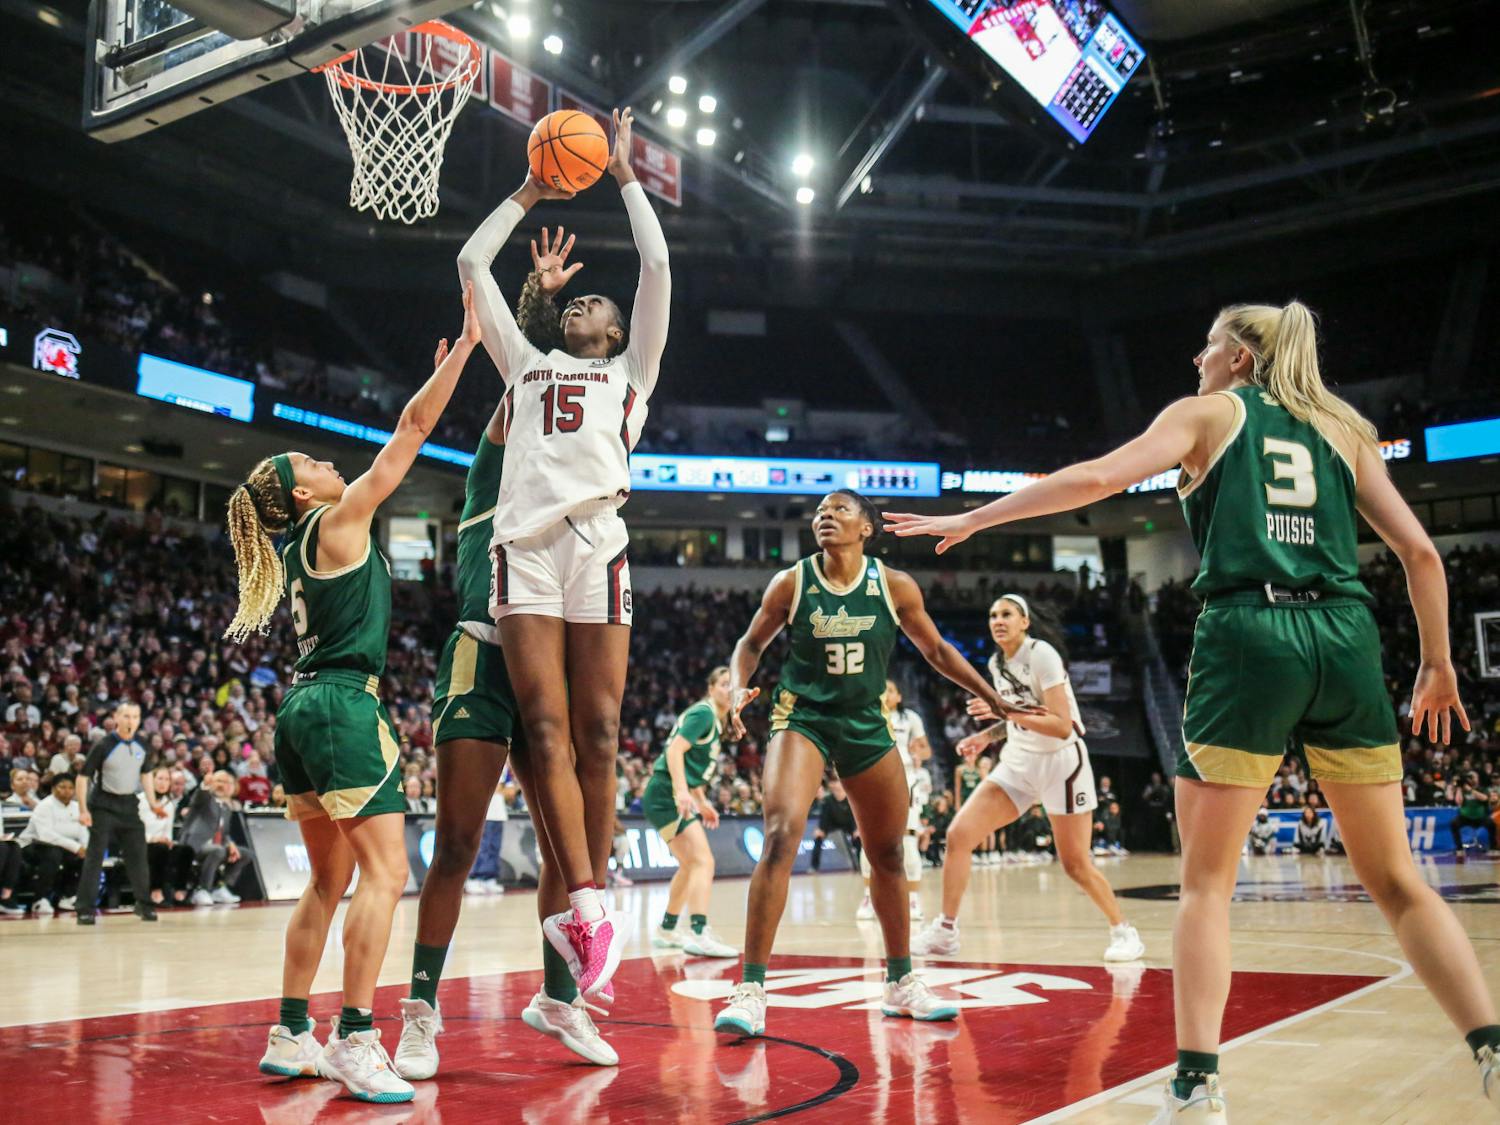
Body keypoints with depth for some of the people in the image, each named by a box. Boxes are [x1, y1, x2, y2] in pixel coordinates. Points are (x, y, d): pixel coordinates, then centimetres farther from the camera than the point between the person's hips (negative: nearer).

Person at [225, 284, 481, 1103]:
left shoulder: (301, 544, 18)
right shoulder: (337, 523, -5)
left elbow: (403, 446, 29)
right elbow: (409, 436, -6)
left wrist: (436, 377, 34)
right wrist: (465, 344, -3)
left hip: (304, 711, 10)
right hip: (343, 705, -10)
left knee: (330, 880, 13)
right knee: (385, 869, -10)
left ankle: (290, 1037, 16)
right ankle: (356, 1041, -13)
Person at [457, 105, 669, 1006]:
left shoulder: (630, 371, 22)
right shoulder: (526, 362, 29)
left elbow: (657, 266, 14)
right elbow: (472, 263, 31)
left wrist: (625, 178, 22)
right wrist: (530, 195, 35)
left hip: (597, 543, -2)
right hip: (525, 544, 2)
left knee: (598, 735, -4)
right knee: (547, 732, -9)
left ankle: (588, 911, 1)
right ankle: (588, 909, -11)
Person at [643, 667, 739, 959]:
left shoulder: (716, 721, 18)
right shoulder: (703, 713, -10)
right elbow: (675, 751, -21)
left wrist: (702, 803, 25)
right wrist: (681, 791, -31)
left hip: (676, 797, 11)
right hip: (665, 795, -11)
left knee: (690, 865, 22)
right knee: (703, 861, -20)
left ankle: (666, 930, 33)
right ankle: (698, 934, -30)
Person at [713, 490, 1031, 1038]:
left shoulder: (895, 586, -4)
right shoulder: (791, 583, -7)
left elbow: (936, 650, 8)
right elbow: (752, 643, 6)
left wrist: (996, 700, 8)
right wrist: (739, 689, -14)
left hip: (866, 725, 3)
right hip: (802, 718, -3)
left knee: (889, 855, 12)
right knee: (782, 835, -25)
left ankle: (901, 984, 31)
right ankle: (751, 989, -21)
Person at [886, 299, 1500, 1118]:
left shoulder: (1209, 413, 11)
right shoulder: (1341, 429, 21)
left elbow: (1098, 477, -3)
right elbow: (1418, 550, 14)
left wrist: (970, 519, 1)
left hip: (1248, 633, -4)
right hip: (1344, 637, 4)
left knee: (1207, 880, 4)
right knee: (1397, 881, 12)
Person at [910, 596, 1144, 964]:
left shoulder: (1042, 654, -16)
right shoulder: (996, 663, 5)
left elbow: (1062, 726, -24)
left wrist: (1007, 710, -31)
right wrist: (987, 736, 4)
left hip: (1061, 763, -6)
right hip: (1018, 763, 7)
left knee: (1076, 865, -2)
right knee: (958, 834, -6)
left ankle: (1124, 933, 20)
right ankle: (945, 931, 5)